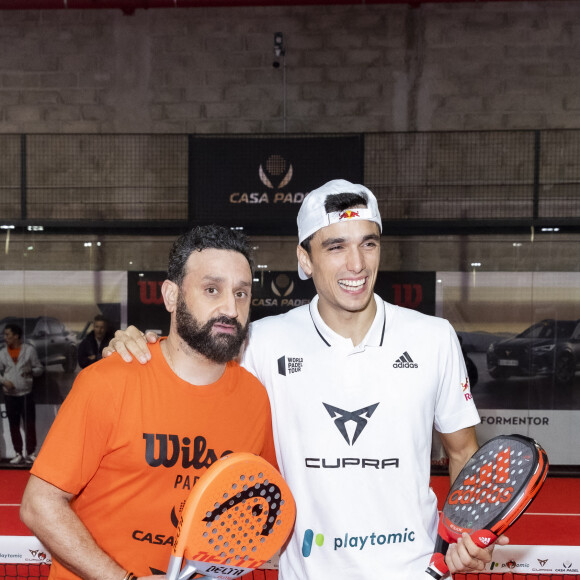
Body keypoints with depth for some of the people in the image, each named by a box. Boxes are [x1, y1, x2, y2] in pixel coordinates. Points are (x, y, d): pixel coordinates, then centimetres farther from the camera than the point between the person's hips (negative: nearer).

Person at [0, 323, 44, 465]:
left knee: (29, 424, -2)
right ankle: (18, 453, 16)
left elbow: (39, 368, 4)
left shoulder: (29, 350, 1)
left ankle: (30, 453, 8)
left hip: (26, 393, -2)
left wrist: (31, 371, -17)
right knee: (14, 425, 6)